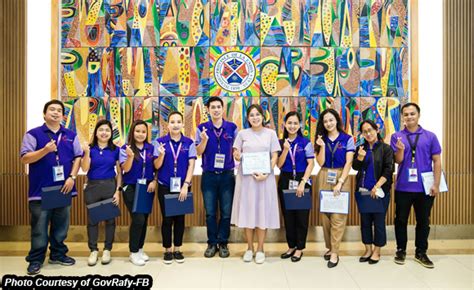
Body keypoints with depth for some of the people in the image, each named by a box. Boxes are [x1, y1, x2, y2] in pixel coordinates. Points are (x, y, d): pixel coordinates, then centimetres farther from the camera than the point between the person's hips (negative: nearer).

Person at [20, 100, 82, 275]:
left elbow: (78, 157, 7)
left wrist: (72, 177, -6)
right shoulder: (33, 134, 0)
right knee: (39, 227, 2)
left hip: (63, 188, 4)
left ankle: (58, 254, 27)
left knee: (61, 225, 12)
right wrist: (45, 150, -24)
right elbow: (24, 158, -8)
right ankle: (36, 259, 16)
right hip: (41, 190, -3)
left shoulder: (71, 135, 11)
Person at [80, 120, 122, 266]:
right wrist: (87, 152, -21)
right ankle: (93, 250, 18)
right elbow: (85, 169, -8)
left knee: (110, 218, 5)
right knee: (92, 219, 6)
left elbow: (119, 172, 2)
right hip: (93, 187, 0)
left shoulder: (115, 150, 2)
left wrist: (118, 190, -5)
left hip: (110, 186, 0)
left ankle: (107, 250, 18)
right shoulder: (90, 148, 1)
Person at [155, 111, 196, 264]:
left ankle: (177, 249, 24)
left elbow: (191, 165, -4)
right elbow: (157, 166, -3)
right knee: (167, 219, 7)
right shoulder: (160, 141, -3)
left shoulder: (189, 143, -1)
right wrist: (161, 155, -24)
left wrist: (186, 185, -12)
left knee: (180, 218, 9)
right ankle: (167, 250, 22)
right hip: (165, 186, -1)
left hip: (182, 186, 1)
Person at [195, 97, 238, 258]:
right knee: (210, 213, 8)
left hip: (227, 175, 0)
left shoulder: (232, 128, 1)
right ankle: (212, 243, 22)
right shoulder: (202, 128, 1)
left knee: (226, 212, 7)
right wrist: (204, 140, -19)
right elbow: (198, 152, -2)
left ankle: (223, 243, 22)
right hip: (209, 175, 0)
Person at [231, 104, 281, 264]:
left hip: (265, 177, -1)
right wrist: (237, 156, -17)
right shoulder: (242, 133, 6)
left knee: (263, 211, 3)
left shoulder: (271, 133, 4)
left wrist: (266, 173, -14)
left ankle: (260, 249, 16)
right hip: (246, 177, 1)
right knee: (247, 211, 5)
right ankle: (249, 248, 20)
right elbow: (236, 154, 8)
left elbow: (274, 157, 0)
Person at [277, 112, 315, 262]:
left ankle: (299, 248, 20)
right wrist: (286, 149, -14)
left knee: (301, 215, 5)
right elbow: (279, 165, 0)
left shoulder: (305, 142, -3)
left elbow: (311, 164, -7)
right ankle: (291, 246, 26)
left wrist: (302, 183, -14)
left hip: (302, 180, -3)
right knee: (288, 215, 10)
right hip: (285, 181, 3)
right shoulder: (280, 142, 6)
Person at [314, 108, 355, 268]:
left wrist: (340, 182, -14)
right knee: (325, 214, 7)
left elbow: (348, 162, -7)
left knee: (338, 216, -4)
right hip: (324, 178, 3)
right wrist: (322, 146, -13)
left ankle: (334, 252, 2)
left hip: (341, 177, -3)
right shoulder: (321, 139, 7)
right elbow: (320, 163, 0)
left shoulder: (347, 139, -1)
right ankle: (329, 247, 21)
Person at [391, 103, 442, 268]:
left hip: (425, 187, 1)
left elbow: (437, 161, 2)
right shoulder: (397, 137, 2)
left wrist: (436, 184, -4)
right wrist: (400, 149, -24)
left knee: (423, 221, 11)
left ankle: (421, 253, 25)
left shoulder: (430, 136, 2)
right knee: (401, 220, 9)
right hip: (403, 187, 0)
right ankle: (401, 250, 24)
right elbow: (398, 160, -3)